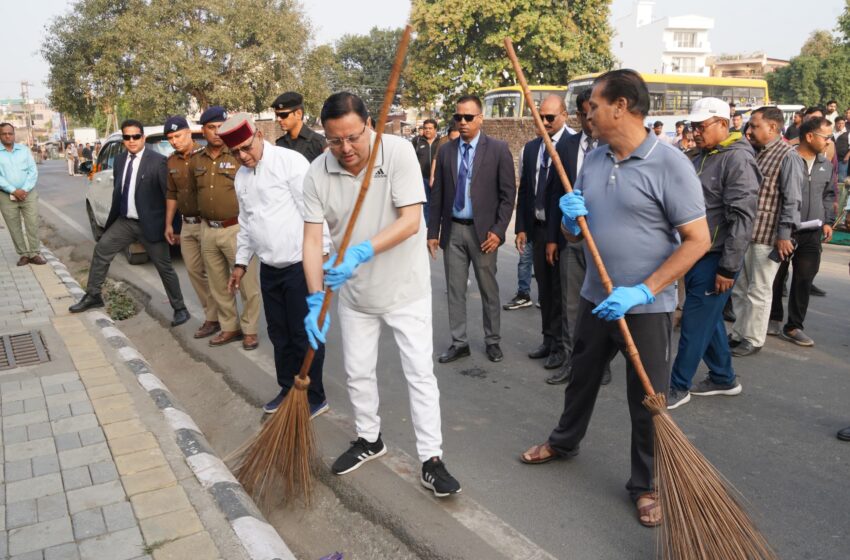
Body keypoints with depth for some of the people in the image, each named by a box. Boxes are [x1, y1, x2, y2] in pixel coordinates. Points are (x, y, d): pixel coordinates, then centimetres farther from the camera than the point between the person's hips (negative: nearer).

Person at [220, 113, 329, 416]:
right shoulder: (241, 177, 12)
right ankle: (288, 389, 32)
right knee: (279, 334, 16)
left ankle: (314, 398, 14)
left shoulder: (290, 162, -12)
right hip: (269, 267, 7)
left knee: (305, 335, 0)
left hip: (300, 264, -7)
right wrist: (241, 262, 22)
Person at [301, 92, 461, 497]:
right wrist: (316, 300, -22)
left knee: (420, 373, -1)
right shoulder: (317, 174, -12)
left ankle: (431, 460, 11)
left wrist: (362, 252, -37)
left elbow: (410, 220, -25)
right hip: (354, 292, 4)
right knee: (357, 372, 15)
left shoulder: (399, 152, -19)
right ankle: (369, 439, 38)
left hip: (406, 286, -3)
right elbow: (313, 239, -13)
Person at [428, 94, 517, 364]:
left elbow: (508, 193, -4)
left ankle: (492, 340, 23)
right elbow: (437, 195, 8)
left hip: (483, 231, -3)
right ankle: (459, 342, 19)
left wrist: (498, 230, -11)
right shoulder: (446, 151, 6)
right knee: (455, 290, 8)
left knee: (488, 289, 7)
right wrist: (433, 231, 5)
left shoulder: (498, 149, -3)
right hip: (452, 230, 3)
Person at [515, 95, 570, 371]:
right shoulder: (530, 148, 10)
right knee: (544, 288, 15)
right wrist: (521, 227, 9)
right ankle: (549, 340, 28)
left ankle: (561, 346, 15)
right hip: (537, 228, 6)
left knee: (561, 289, 2)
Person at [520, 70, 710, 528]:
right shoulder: (592, 160, 4)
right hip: (595, 298, 6)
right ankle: (564, 442, 46)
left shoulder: (670, 163, -15)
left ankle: (645, 485, 28)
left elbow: (698, 240, -17)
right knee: (581, 378, 22)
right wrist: (570, 219, -12)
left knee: (646, 400, 8)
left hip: (646, 306, -6)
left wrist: (642, 292, -23)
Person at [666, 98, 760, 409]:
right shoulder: (702, 157, 14)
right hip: (694, 255, 9)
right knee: (709, 320, 17)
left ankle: (678, 387, 11)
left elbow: (742, 219, -20)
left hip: (715, 260, -9)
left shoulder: (738, 159, -14)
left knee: (695, 324, -1)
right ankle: (724, 378, 32)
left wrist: (728, 268, -21)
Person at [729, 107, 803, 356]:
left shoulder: (788, 156, -10)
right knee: (739, 287, 15)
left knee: (758, 290, 3)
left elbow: (791, 200, -14)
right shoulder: (754, 153, 14)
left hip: (767, 235, -8)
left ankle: (753, 339, 14)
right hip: (743, 231, 8)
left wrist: (784, 235, -18)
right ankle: (739, 333, 27)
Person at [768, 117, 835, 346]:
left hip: (812, 233, 5)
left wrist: (827, 221, 11)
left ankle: (793, 327, 14)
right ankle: (773, 320, 25)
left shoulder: (826, 164, 10)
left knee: (804, 280, 5)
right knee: (776, 278, 7)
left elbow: (828, 195, 21)